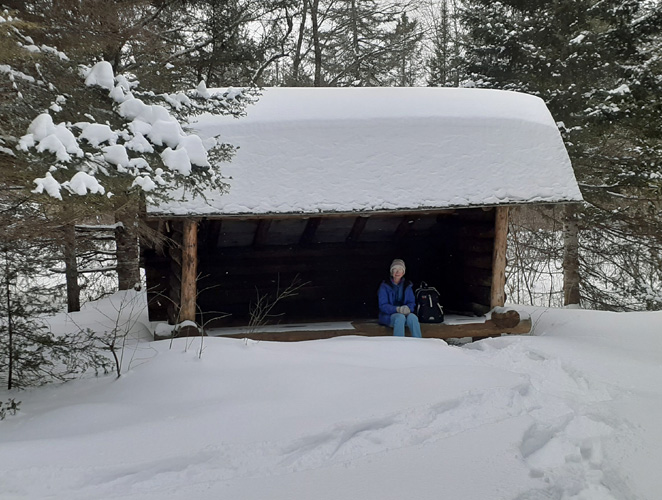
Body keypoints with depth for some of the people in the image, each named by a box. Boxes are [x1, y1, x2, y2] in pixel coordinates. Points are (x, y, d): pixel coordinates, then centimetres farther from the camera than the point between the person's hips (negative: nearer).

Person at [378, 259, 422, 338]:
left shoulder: (407, 285, 13)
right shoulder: (385, 286, 1)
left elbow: (412, 302, 10)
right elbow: (383, 306, -6)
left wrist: (408, 308, -16)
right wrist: (397, 309, -23)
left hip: (405, 313, 3)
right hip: (388, 315, -3)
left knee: (413, 317, -32)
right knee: (400, 317, -37)